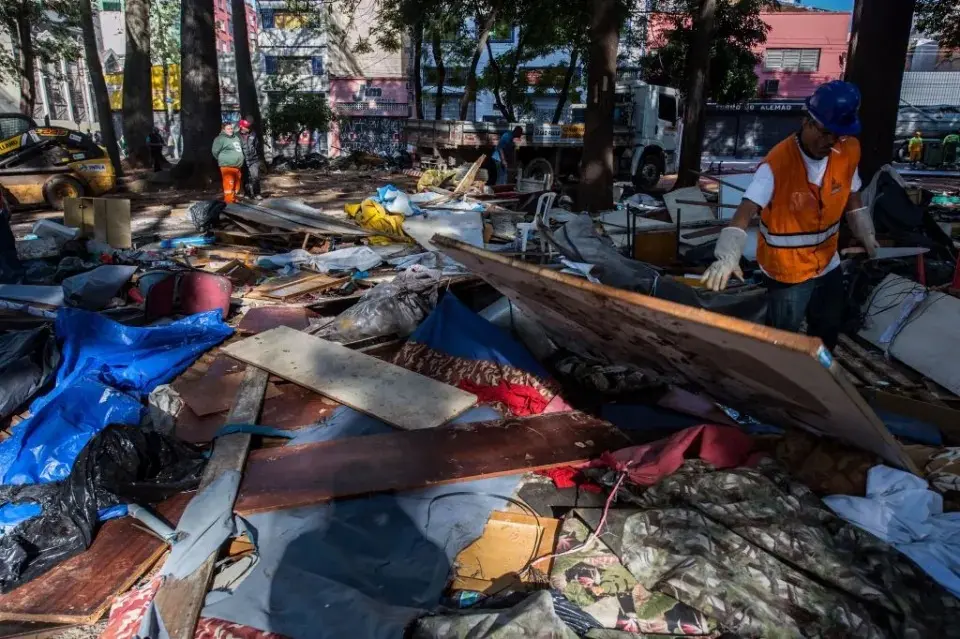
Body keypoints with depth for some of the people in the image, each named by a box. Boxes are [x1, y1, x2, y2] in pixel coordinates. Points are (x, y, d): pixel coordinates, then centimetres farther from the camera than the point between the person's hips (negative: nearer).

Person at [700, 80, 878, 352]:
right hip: (786, 272, -6)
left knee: (828, 334, 26)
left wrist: (866, 233, -3)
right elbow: (745, 212, -37)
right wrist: (727, 257, -52)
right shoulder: (778, 162, -27)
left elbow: (852, 197, 10)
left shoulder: (849, 151, -8)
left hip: (828, 265, 6)